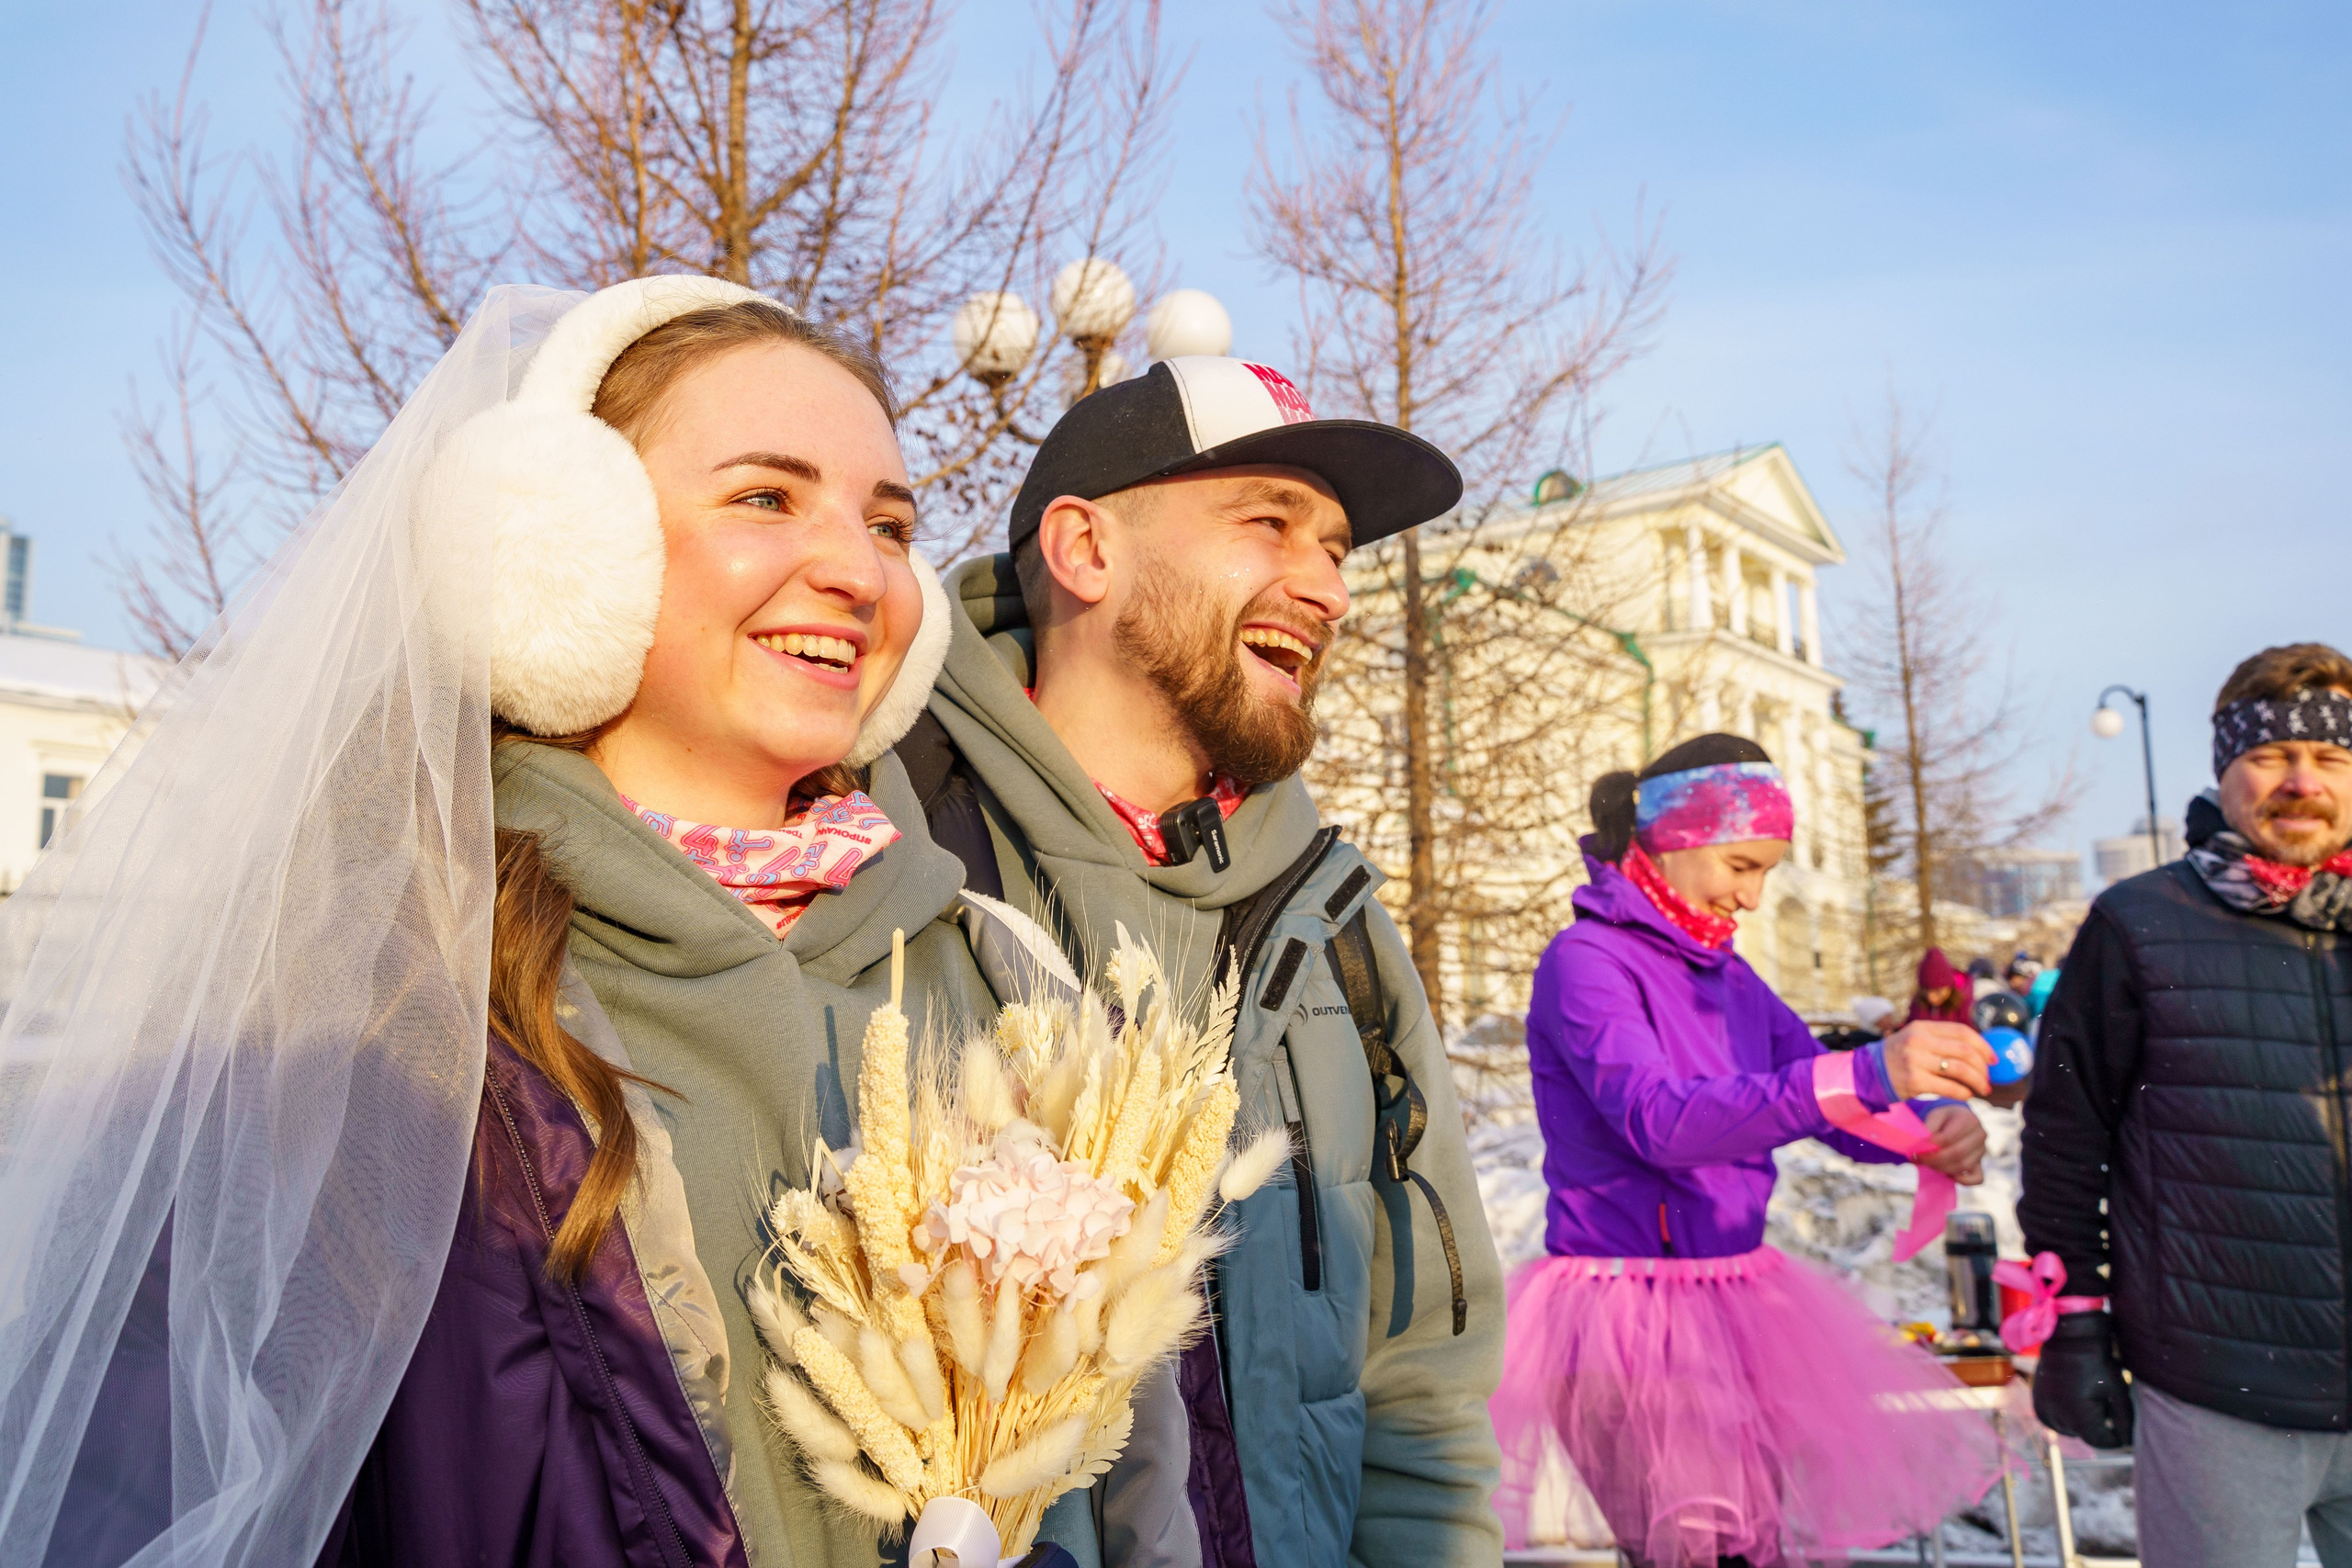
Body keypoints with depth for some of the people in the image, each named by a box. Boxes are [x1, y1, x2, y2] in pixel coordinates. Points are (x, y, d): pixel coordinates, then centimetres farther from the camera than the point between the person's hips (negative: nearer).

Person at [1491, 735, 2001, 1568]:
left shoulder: (1729, 977, 11)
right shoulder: (1586, 961, -12)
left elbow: (1839, 1111, 10)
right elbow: (1659, 1120, -27)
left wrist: (1937, 1130, -14)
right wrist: (1866, 1073, -36)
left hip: (1735, 1302, 8)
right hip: (1631, 1304, -7)